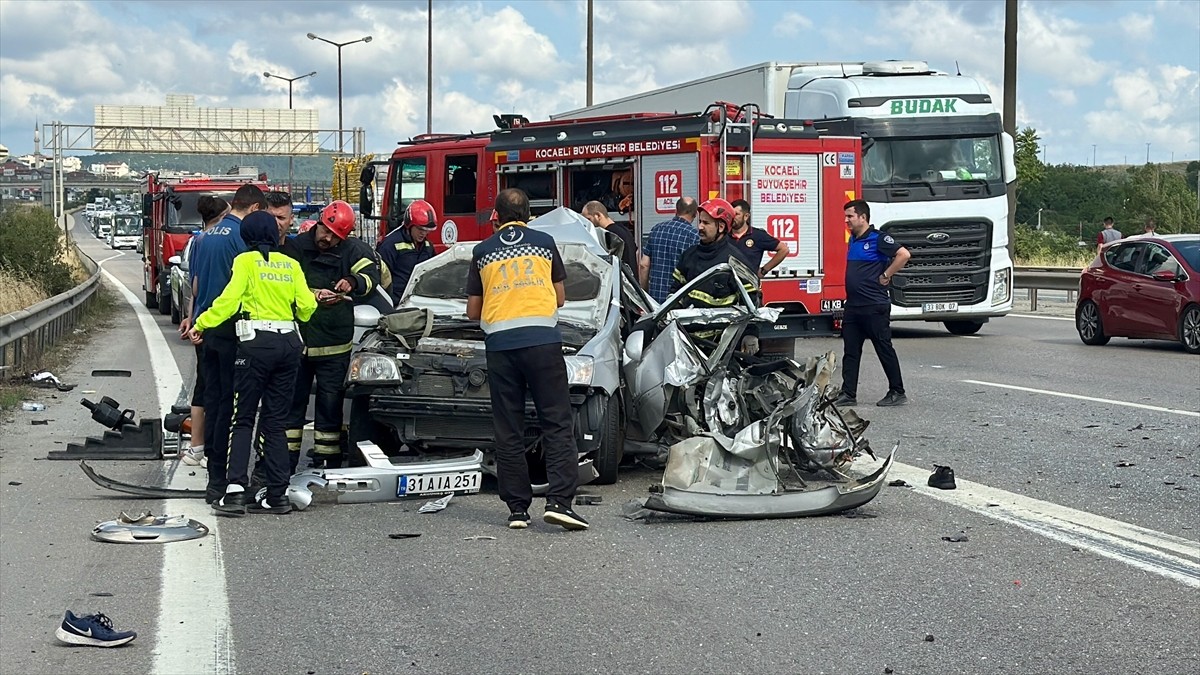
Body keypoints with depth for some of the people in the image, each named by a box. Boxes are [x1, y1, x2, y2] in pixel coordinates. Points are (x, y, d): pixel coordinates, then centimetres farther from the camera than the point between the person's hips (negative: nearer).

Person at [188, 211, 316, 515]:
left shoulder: (246, 261, 1)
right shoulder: (291, 264, 13)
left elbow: (229, 299, -11)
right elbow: (306, 306, 7)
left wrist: (200, 324, -6)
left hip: (256, 342, -4)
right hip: (289, 342, 4)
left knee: (243, 419, 1)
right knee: (275, 422, 10)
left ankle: (234, 490, -11)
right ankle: (277, 495, 5)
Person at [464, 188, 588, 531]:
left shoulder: (483, 251, 12)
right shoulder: (544, 243, 10)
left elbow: (473, 310, 14)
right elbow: (560, 297, 15)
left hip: (499, 345, 2)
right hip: (542, 340, -1)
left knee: (509, 432, 6)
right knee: (557, 423, -1)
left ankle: (517, 509, 6)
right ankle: (559, 501, -12)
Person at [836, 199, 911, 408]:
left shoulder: (878, 239, -11)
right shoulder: (853, 240, 15)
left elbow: (904, 254, -21)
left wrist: (885, 276, -16)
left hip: (874, 306, -9)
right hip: (853, 306, 9)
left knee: (884, 350, -1)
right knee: (850, 351, 7)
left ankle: (897, 393, 7)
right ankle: (848, 394, 10)